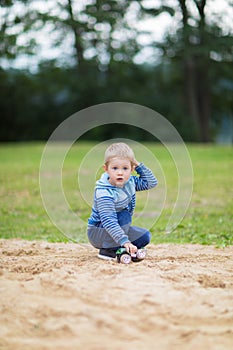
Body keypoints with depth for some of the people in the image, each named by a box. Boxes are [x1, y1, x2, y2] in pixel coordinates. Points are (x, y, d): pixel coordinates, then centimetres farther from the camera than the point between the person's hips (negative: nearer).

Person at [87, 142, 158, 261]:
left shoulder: (130, 182, -5)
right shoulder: (104, 193, -30)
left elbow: (151, 182, 6)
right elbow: (108, 221, -37)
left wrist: (139, 165, -7)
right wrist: (125, 242, -46)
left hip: (114, 228, 8)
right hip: (97, 232, -8)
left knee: (145, 237, -7)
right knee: (125, 216, -30)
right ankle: (107, 251, -22)